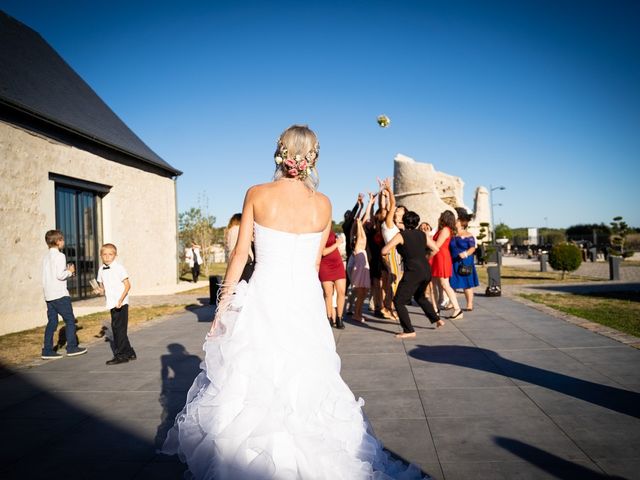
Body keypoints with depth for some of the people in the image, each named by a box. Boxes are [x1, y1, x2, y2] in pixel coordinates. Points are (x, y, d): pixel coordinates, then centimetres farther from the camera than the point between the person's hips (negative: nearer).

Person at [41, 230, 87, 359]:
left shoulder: (46, 257, 15)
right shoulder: (59, 256, -11)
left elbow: (45, 276, 14)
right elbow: (60, 275, -20)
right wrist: (70, 271, -2)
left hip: (48, 295, 8)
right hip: (60, 295, -8)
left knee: (52, 322, 9)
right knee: (70, 320, 2)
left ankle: (47, 350, 9)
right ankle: (72, 347, 5)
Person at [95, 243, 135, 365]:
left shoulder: (119, 268, -10)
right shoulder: (101, 270, 9)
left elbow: (127, 285, -12)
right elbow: (103, 286, 20)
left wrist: (120, 300, -20)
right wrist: (101, 290, -3)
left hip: (121, 304, -7)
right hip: (112, 304, 8)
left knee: (119, 328, -5)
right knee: (116, 328, 13)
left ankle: (121, 355, 4)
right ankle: (129, 353, 25)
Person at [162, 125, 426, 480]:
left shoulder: (256, 195, -5)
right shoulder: (323, 204, 0)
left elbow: (240, 255, -3)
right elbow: (315, 263, 9)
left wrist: (224, 303, 5)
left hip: (264, 300, -1)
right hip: (306, 301, 2)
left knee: (251, 385, 12)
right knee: (305, 386, 14)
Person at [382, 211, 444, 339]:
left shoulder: (401, 235, -5)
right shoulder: (422, 234, 9)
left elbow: (384, 251, -7)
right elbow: (435, 249, 15)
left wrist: (388, 251, 16)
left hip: (413, 272, -7)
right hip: (426, 271, 7)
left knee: (398, 301, 4)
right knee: (420, 296, 32)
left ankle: (409, 331, 0)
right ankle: (436, 319, 33)